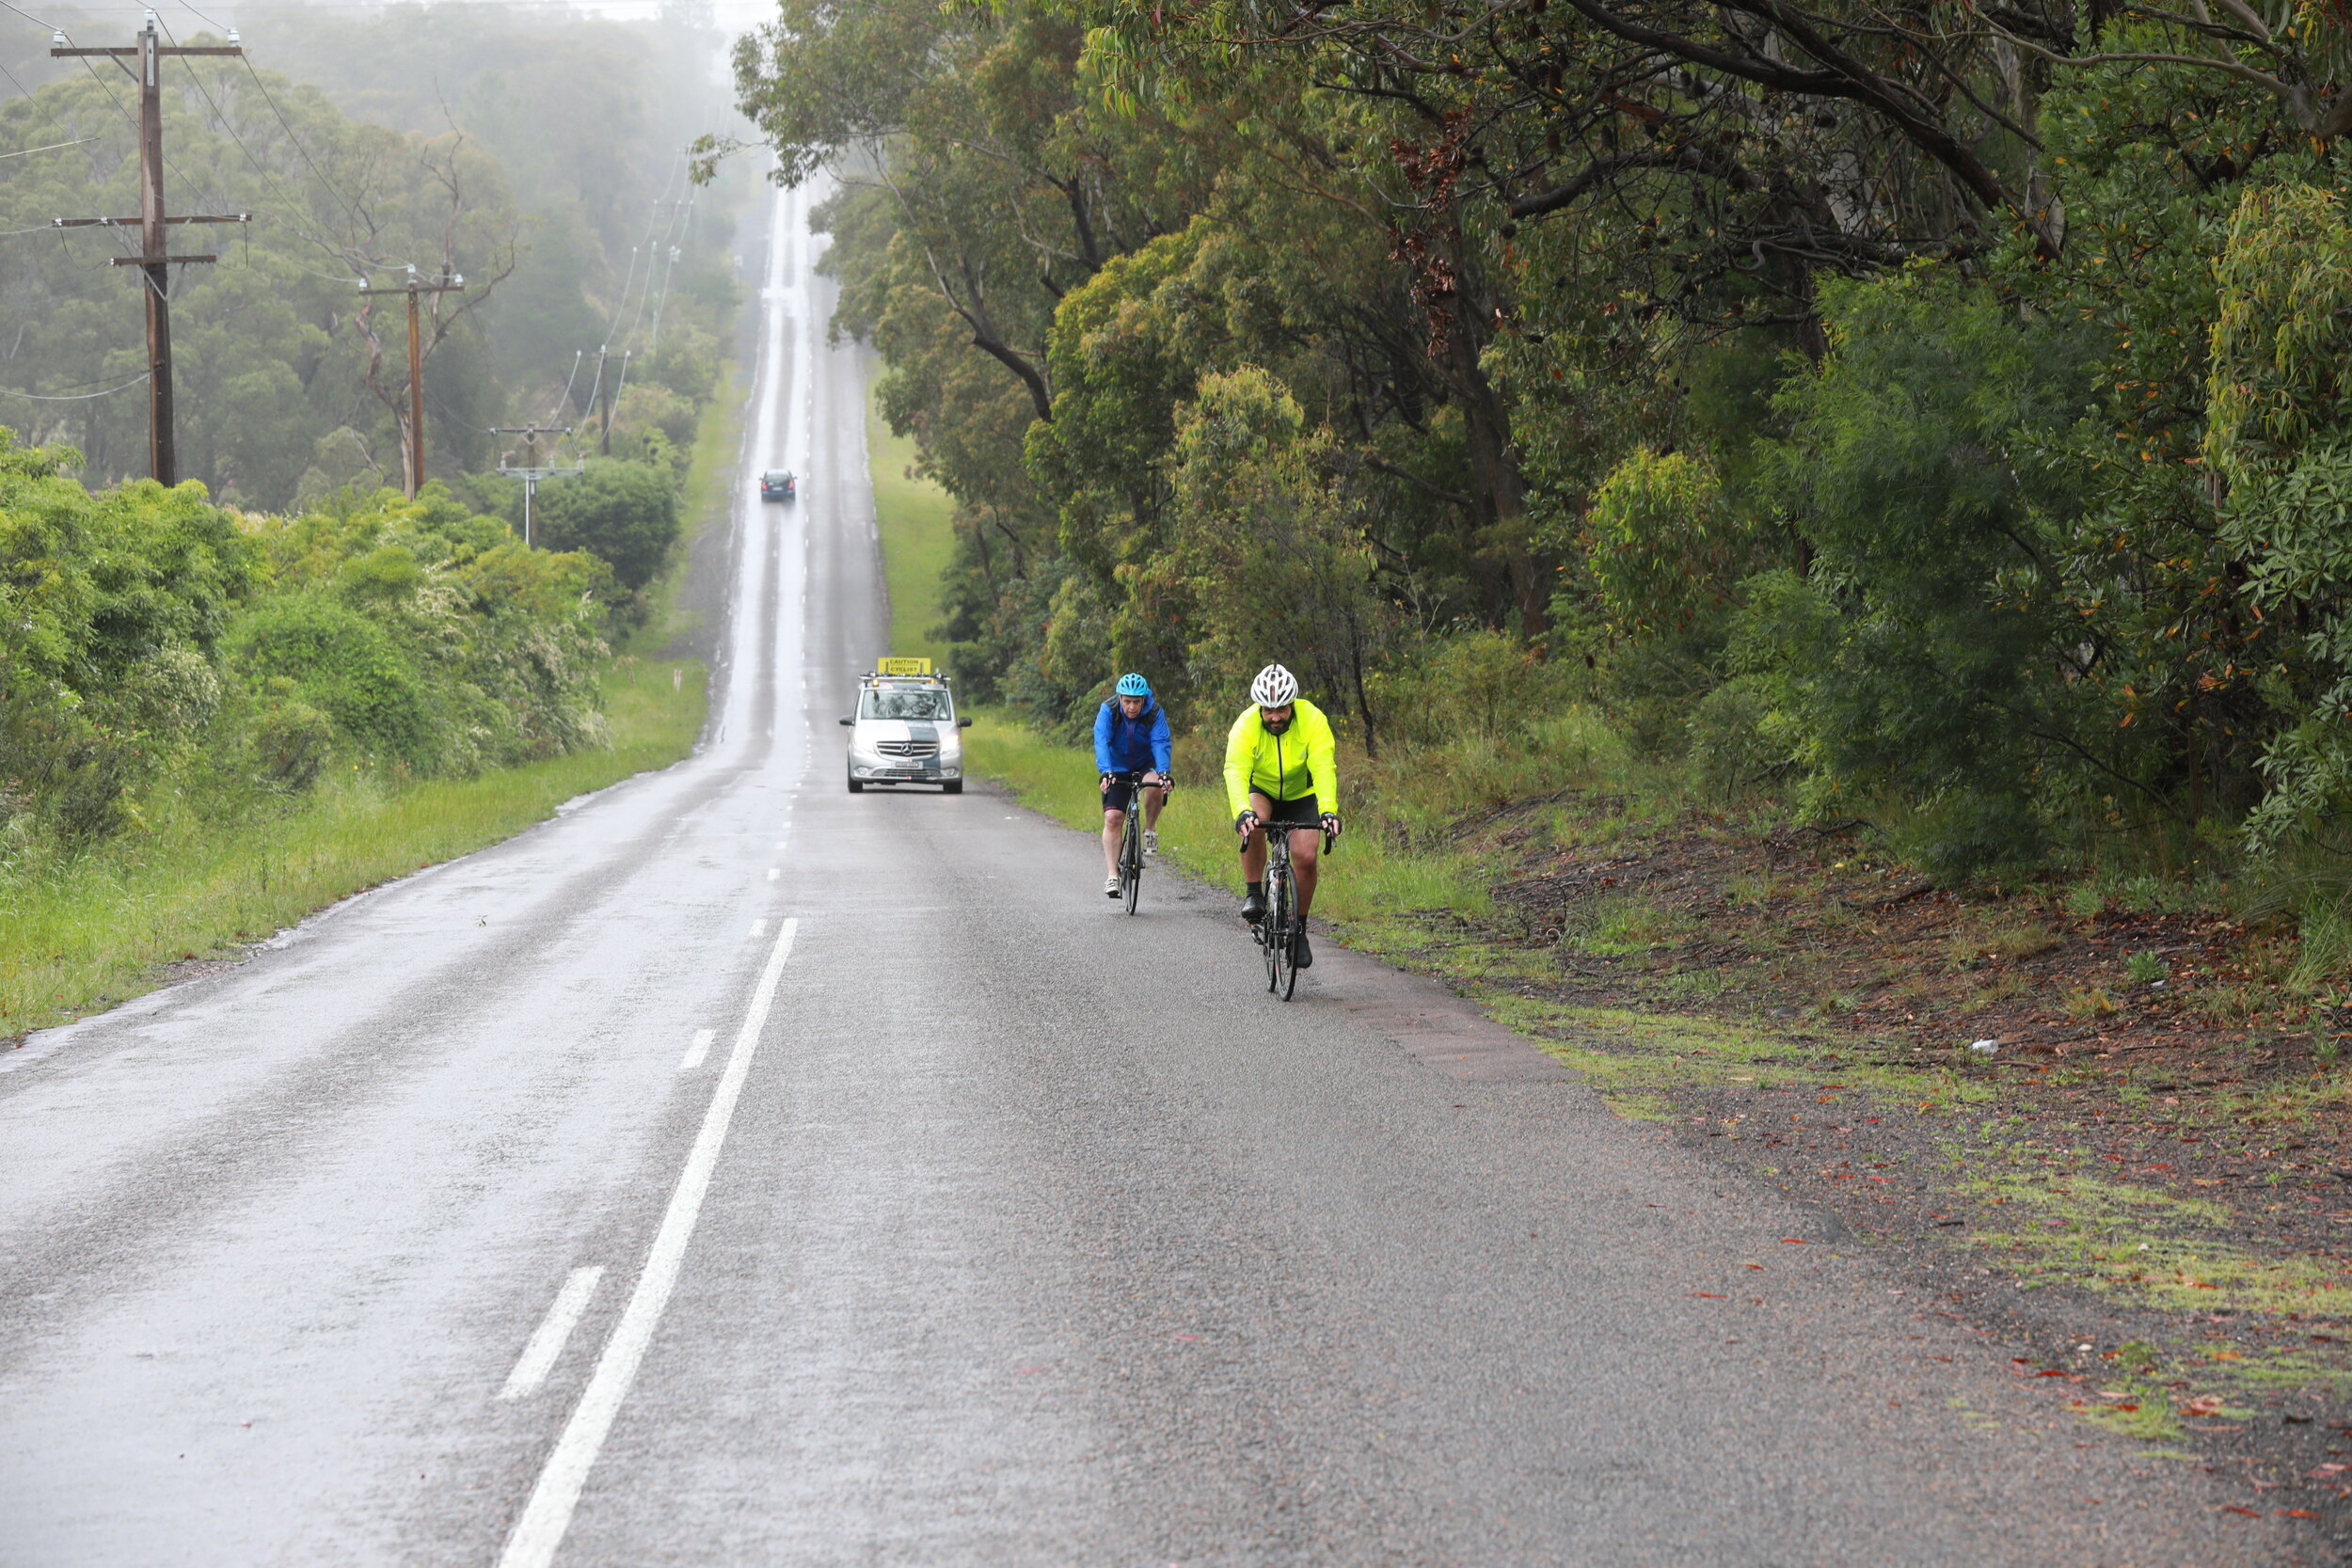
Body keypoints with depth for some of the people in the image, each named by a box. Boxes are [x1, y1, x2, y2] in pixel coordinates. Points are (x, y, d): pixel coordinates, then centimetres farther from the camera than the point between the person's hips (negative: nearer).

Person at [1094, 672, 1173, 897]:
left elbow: (1161, 744, -29)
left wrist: (1163, 773, -47)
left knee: (1154, 785, -34)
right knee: (1112, 818, -15)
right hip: (1117, 769, 0)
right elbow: (1102, 742, -30)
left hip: (1146, 766, 0)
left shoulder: (1155, 714, -18)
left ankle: (1150, 829, -9)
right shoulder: (1108, 711, -19)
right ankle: (1112, 875, -13)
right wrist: (1106, 772, -46)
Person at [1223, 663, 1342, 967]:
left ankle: (1299, 928, 3)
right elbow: (1236, 772, -38)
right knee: (1253, 823, -34)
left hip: (1302, 794, 1)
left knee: (1305, 856, -16)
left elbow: (1323, 768, -36)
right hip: (1261, 791, 0)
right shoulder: (1246, 725, -27)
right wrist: (1242, 813, -56)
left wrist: (1328, 811, -52)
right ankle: (1254, 894, -18)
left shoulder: (1312, 720, -26)